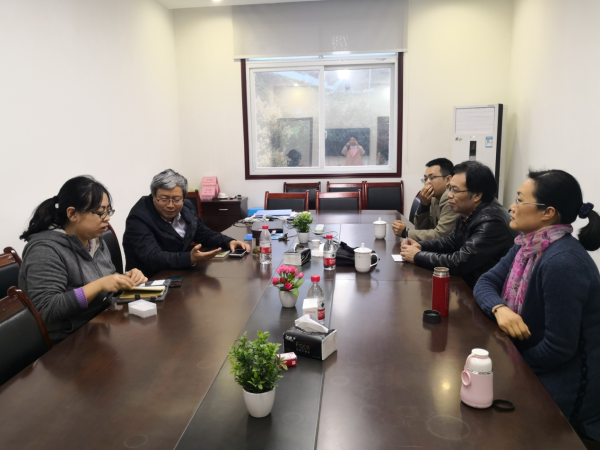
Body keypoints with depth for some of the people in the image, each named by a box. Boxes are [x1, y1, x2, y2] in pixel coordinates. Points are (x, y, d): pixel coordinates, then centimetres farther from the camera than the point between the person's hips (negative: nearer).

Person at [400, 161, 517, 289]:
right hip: (466, 282, 8)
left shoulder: (492, 222, -27)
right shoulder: (468, 213, 2)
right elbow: (451, 241, 17)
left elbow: (459, 263, -28)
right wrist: (421, 246, 0)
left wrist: (418, 256, -17)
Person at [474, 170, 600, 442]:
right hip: (528, 365, 7)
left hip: (563, 385, -7)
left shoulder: (562, 262, -29)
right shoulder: (527, 246, 0)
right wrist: (499, 308, -22)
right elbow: (485, 283, 1)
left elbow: (559, 348, -26)